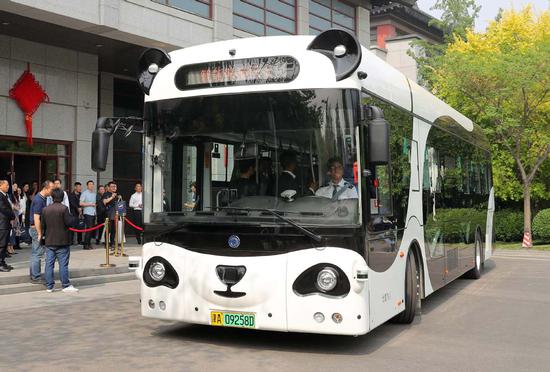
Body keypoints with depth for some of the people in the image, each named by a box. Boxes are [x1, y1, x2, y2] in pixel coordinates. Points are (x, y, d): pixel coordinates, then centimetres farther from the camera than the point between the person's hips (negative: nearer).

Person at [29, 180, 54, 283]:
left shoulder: (43, 198, 10)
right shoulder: (38, 200, -20)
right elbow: (36, 219, -23)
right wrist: (40, 234, -20)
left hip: (37, 228, 10)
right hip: (37, 229, -10)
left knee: (35, 253, 15)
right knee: (37, 253, -6)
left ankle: (33, 276, 23)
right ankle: (35, 278, -1)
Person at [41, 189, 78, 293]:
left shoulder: (45, 209, 3)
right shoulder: (63, 209, -13)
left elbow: (42, 224, 9)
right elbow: (69, 223, -15)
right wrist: (71, 217, 5)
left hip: (49, 241, 4)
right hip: (62, 241, -4)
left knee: (49, 264, 7)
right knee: (63, 264, 1)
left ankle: (49, 286, 10)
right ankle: (66, 285, 5)